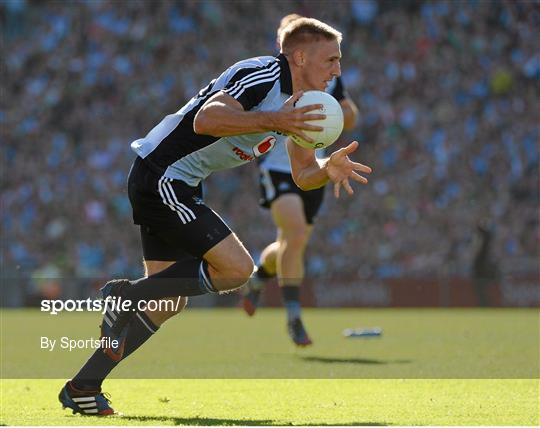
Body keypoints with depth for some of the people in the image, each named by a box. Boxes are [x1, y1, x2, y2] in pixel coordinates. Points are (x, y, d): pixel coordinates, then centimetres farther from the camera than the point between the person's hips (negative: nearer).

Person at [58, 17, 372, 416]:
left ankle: (82, 388, 13)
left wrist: (330, 167, -7)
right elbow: (207, 118, -33)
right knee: (237, 267, -17)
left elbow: (303, 174, 15)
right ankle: (128, 295, -6)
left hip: (178, 186, 10)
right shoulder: (263, 76, -18)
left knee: (167, 302, 9)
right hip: (161, 176, -10)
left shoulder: (298, 102, 12)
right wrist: (273, 121, -41)